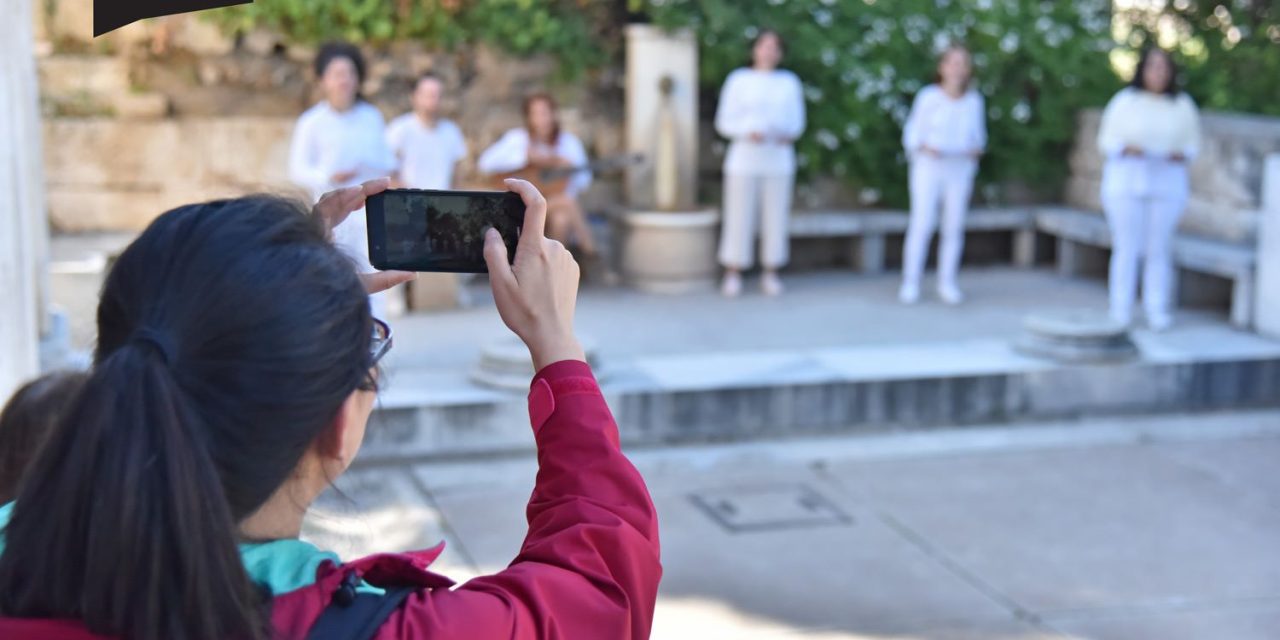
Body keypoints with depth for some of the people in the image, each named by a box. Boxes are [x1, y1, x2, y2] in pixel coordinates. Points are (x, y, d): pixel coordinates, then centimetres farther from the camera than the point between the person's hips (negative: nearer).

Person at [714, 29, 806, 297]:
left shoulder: (789, 82, 10)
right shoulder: (738, 80, 3)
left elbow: (796, 121, 11)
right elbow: (725, 122, 0)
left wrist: (789, 134, -12)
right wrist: (748, 132, -19)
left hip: (778, 161, 2)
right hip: (744, 160, -2)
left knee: (775, 217, 1)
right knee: (739, 217, -3)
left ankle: (770, 275, 11)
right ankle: (733, 275, 5)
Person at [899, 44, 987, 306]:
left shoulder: (974, 101, 3)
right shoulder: (928, 97, -6)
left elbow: (978, 135, 14)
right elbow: (913, 134, 0)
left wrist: (976, 150, -7)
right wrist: (926, 148, -18)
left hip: (959, 169, 3)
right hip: (928, 167, -3)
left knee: (954, 227, 2)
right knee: (922, 223, -9)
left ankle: (947, 283, 12)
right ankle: (910, 282, -1)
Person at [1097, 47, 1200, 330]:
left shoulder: (1183, 106, 6)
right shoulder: (1125, 101, 2)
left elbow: (1193, 142, 12)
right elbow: (1106, 139, 4)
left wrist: (1181, 155, -9)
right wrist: (1126, 149, -15)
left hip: (1166, 184, 1)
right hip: (1126, 182, -1)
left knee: (1159, 249, 0)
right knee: (1126, 247, -2)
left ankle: (1158, 311, 4)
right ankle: (1121, 312, 3)